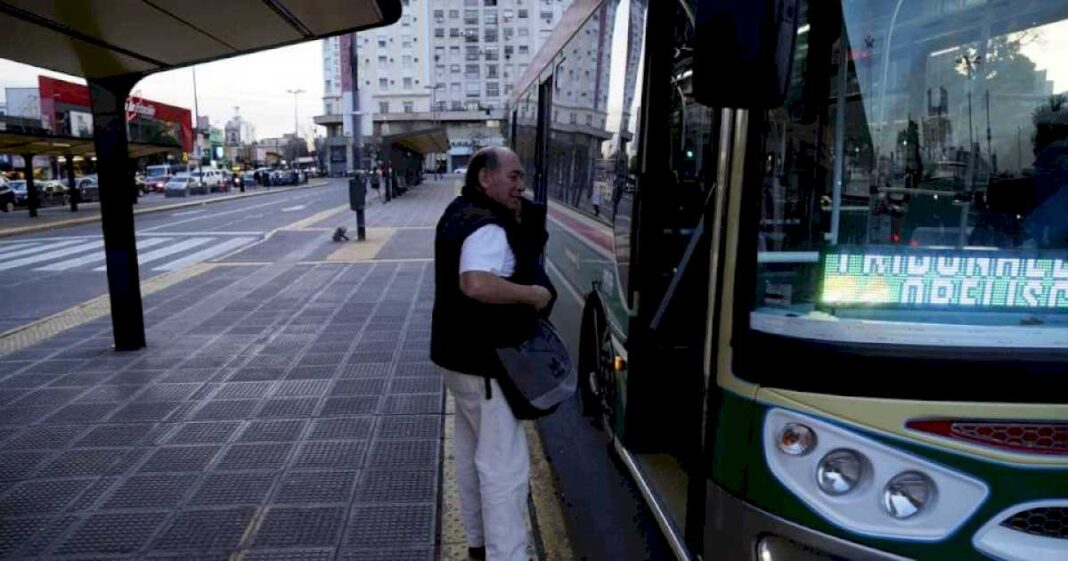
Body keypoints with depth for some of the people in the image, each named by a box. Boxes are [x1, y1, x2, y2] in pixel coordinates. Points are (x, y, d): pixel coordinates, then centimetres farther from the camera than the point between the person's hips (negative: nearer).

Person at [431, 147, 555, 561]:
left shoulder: (460, 212, 10)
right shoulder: (488, 229, -23)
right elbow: (477, 284, -39)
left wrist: (516, 216, 3)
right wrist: (533, 294, -26)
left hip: (462, 354, 11)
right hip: (484, 362, -11)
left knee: (472, 451, 21)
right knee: (505, 465, -3)